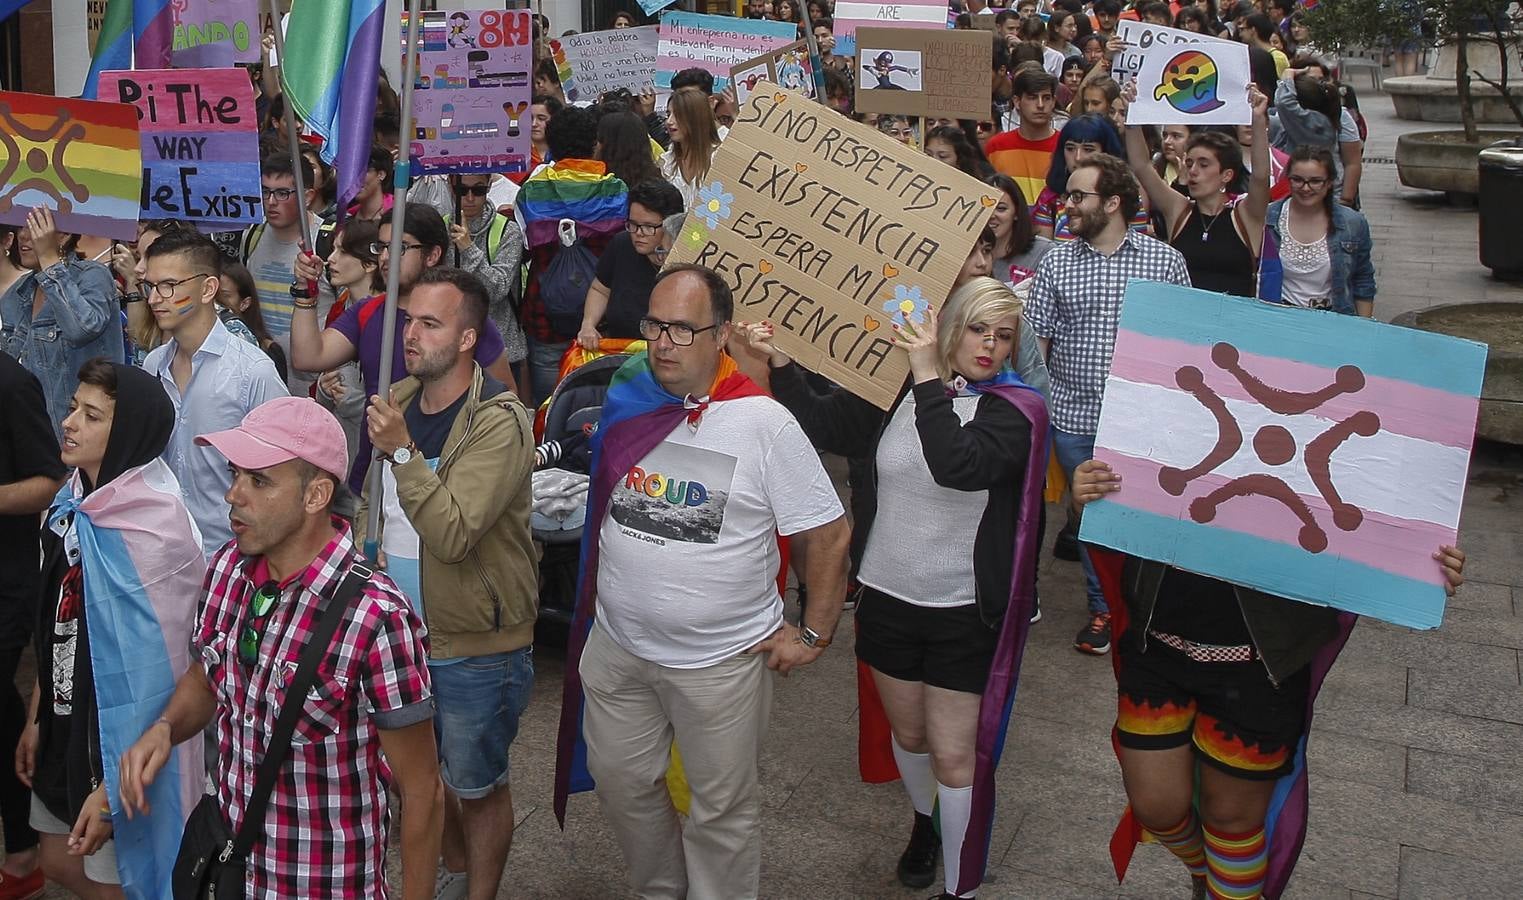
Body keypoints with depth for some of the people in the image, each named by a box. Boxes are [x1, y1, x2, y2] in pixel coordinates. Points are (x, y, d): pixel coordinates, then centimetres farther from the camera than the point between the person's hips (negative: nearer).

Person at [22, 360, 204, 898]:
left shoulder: (152, 532, -24)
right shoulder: (70, 507, 0)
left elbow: (156, 672, -23)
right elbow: (54, 629, 10)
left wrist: (112, 788, -21)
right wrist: (36, 718, 14)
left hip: (124, 745, -8)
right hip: (67, 728, 8)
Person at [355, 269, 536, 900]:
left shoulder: (499, 421, -23)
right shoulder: (398, 399, 1)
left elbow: (453, 534, -32)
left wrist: (402, 451, -34)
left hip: (474, 649, -7)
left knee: (477, 786, 12)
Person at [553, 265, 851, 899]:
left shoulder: (765, 424, -15)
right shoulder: (625, 402, -2)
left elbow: (828, 536, -10)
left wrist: (813, 634, -8)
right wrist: (599, 599, 12)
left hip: (723, 661, -4)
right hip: (617, 647, 5)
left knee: (721, 807, 11)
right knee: (621, 782, 18)